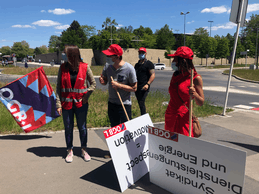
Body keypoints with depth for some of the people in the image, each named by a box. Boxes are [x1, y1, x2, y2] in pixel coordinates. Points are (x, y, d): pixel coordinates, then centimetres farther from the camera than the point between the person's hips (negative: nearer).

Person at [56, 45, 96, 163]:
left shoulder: (85, 67, -6)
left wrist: (86, 97, -8)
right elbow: (58, 87, -1)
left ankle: (84, 150, 29)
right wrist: (58, 104, -6)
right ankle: (70, 151, 29)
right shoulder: (63, 68, -2)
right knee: (68, 128, 11)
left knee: (82, 127, 11)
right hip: (66, 104, 1)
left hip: (81, 104, -1)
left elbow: (93, 83, 3)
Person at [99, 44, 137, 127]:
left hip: (125, 105, -5)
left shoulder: (129, 68, -16)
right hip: (111, 103, 5)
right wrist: (102, 81, -15)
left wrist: (118, 85, -21)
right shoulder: (107, 66, -1)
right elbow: (105, 81, 9)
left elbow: (134, 88, -13)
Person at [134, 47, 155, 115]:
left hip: (144, 87, -7)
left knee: (141, 103, -15)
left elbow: (153, 75, -10)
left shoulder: (149, 64, -2)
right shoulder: (137, 64, 19)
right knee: (140, 103, 11)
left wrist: (147, 84, -22)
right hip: (137, 87, 7)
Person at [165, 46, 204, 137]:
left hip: (183, 118, -5)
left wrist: (194, 94, -24)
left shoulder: (196, 78, -8)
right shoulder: (175, 75, 9)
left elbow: (201, 103, -3)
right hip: (170, 116, 5)